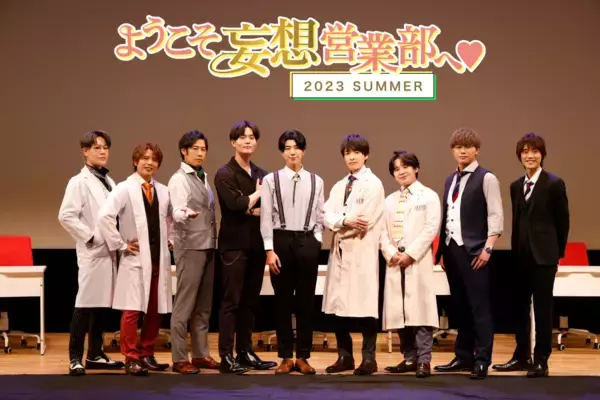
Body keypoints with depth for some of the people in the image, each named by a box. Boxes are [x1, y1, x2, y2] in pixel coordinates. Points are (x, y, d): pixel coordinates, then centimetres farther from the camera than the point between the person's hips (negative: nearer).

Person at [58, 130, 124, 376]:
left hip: (109, 252, 7)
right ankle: (75, 358, -2)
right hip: (92, 252, -7)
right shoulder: (79, 182, -7)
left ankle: (95, 355, 18)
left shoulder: (109, 181, 15)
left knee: (101, 304, 11)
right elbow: (66, 216, -15)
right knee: (85, 305, -6)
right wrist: (91, 237, -15)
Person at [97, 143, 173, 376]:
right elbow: (104, 217, -18)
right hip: (135, 259, -5)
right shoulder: (124, 189, -5)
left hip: (159, 259, 5)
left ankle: (147, 355, 19)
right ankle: (131, 359, -1)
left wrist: (170, 239, 12)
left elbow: (171, 218, 27)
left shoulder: (163, 191, 10)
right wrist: (121, 245, -15)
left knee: (155, 311, 8)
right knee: (132, 311, -7)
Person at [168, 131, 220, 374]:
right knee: (185, 304, -6)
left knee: (204, 305, 9)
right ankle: (179, 359, -3)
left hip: (208, 246, 8)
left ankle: (201, 354, 16)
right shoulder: (179, 179, -8)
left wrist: (214, 241, 12)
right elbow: (177, 212, -22)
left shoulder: (203, 177, 15)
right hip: (189, 247, -8)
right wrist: (186, 214, -44)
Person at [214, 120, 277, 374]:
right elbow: (237, 204, -20)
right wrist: (257, 194, -4)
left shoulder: (262, 174, 13)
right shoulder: (225, 174, -5)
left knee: (250, 301, 9)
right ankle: (226, 356, -3)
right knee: (231, 301, -5)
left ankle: (245, 352, 16)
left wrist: (252, 210, -13)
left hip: (257, 244, 6)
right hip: (234, 245, -6)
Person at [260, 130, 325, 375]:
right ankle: (286, 357, 13)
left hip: (307, 242, 1)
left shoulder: (316, 181, 7)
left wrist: (316, 242, -1)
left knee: (306, 301, 5)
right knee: (283, 301, 4)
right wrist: (269, 250, -8)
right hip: (281, 241, -1)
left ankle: (303, 357, 13)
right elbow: (266, 217, -2)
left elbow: (320, 217, 10)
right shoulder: (271, 180, 0)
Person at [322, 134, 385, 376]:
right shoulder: (338, 187, 19)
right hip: (339, 252, 7)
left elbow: (364, 220, -13)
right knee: (339, 306, 7)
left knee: (364, 306, -6)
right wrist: (345, 222, -14)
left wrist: (339, 225, -2)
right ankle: (345, 356, 16)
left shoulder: (373, 184, -2)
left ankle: (369, 358, 0)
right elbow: (327, 216, 5)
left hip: (362, 253, -6)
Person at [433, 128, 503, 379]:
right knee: (460, 307, 11)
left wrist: (488, 248, -16)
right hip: (451, 249, 7)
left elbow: (496, 216, -9)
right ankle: (464, 357, 18)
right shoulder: (450, 180, 16)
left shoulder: (486, 179, -4)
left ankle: (482, 361, -2)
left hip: (474, 251, -7)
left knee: (479, 307, -5)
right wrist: (442, 250, 12)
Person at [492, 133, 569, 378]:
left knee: (542, 309, 0)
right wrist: (515, 251, 9)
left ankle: (541, 361, 6)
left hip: (543, 256, -6)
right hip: (521, 256, 6)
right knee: (520, 308, 10)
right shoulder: (516, 186, 11)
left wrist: (556, 253, 2)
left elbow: (563, 221, -2)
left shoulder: (554, 184, -5)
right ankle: (522, 357, 20)